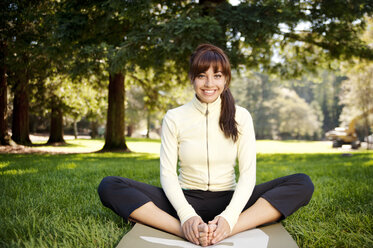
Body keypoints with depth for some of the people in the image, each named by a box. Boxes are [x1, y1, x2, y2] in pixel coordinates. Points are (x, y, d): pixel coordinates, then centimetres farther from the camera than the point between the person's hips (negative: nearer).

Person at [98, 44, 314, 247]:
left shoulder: (240, 117, 1)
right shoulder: (174, 118, 0)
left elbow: (248, 173, -7)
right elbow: (167, 173, -6)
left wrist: (229, 218, -24)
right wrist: (187, 215, -24)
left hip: (227, 201, 1)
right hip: (186, 199, 0)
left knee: (303, 184, -22)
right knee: (110, 186, -22)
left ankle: (226, 231, -37)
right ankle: (185, 230, -37)